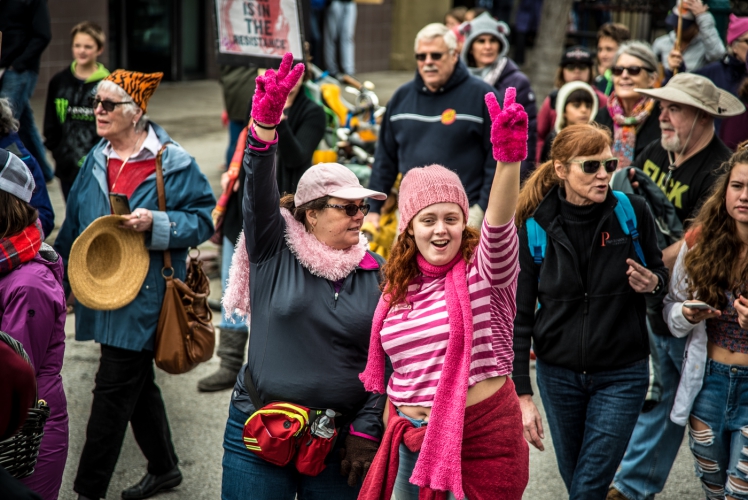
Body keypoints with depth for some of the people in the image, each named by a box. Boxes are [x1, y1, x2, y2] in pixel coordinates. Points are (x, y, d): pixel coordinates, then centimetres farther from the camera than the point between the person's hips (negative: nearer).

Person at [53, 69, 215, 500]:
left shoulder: (174, 163, -11)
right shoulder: (97, 159, 9)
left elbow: (203, 219, -8)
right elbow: (74, 224, 16)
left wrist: (156, 222, -23)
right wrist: (61, 280, 19)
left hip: (142, 299, -7)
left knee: (113, 391, -5)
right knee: (137, 384, 18)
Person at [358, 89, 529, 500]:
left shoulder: (483, 271, -7)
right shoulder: (398, 287, 8)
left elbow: (499, 227, -30)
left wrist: (508, 158, -46)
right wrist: (389, 442, 17)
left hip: (482, 437, -5)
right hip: (412, 439, 5)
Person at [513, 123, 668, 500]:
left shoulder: (632, 212, -9)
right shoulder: (536, 229, -9)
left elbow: (659, 271, 8)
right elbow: (519, 317, -6)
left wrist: (652, 282, -18)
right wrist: (522, 395, -11)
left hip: (621, 375, -1)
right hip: (558, 373, 2)